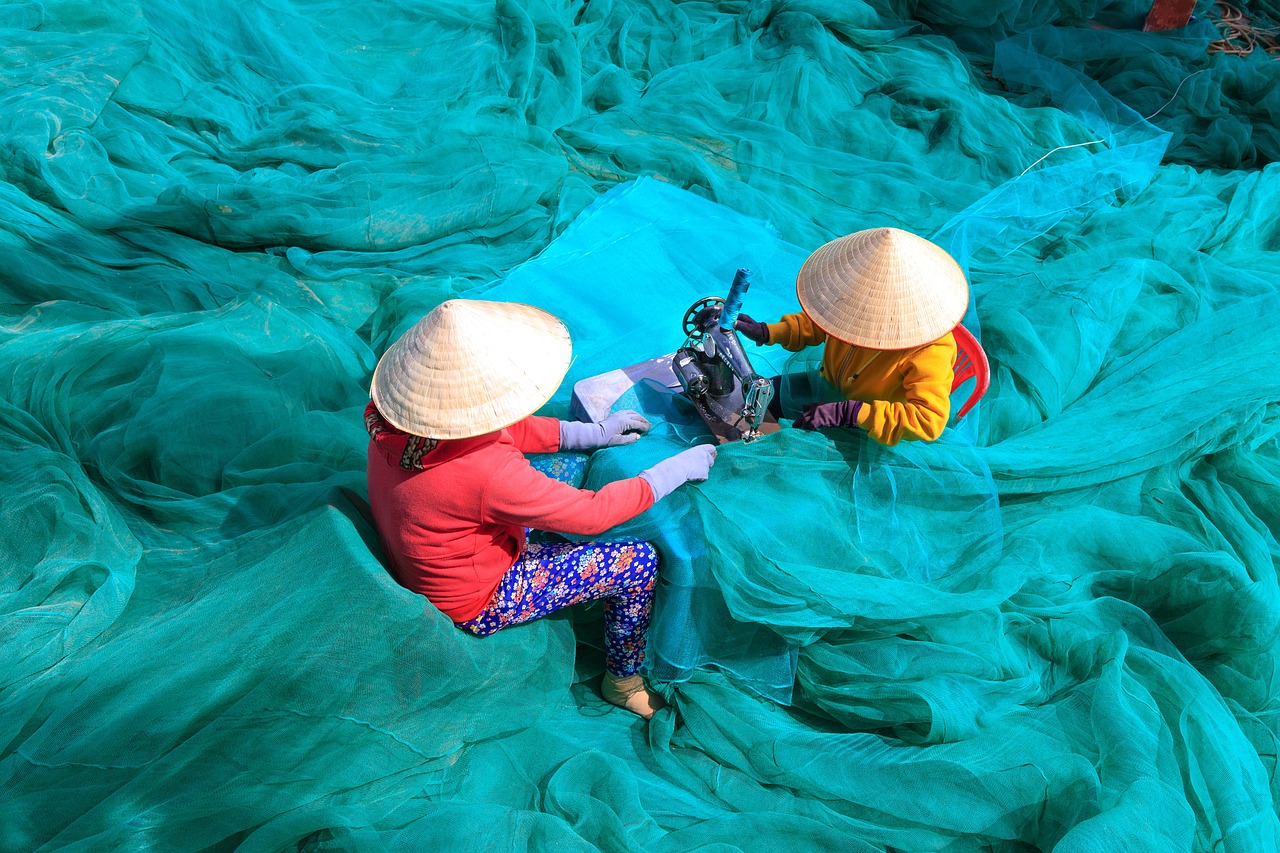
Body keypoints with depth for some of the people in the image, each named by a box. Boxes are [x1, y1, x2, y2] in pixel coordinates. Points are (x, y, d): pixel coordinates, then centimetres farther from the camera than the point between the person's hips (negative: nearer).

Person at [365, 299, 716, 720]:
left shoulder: (395, 416, -17)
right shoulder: (485, 472, -41)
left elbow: (503, 429, 1)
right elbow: (592, 514, -27)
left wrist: (592, 433, 3)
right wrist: (675, 470, -13)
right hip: (476, 604, -8)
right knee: (641, 561, -6)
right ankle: (623, 680, 21)